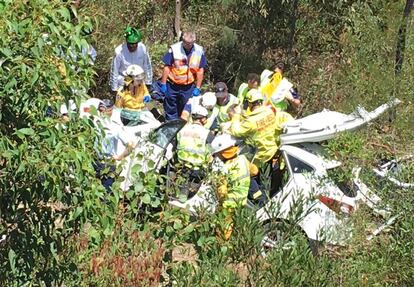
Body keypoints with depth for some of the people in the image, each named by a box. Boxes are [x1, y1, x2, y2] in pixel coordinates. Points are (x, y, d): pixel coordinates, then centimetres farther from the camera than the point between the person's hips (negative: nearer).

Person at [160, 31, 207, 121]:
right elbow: (167, 67, -7)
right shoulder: (174, 49, -13)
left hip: (188, 87, 2)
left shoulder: (199, 51, -5)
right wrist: (163, 84, -5)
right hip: (172, 85, -2)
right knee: (171, 110, 8)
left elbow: (200, 70, 1)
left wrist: (197, 88, 0)